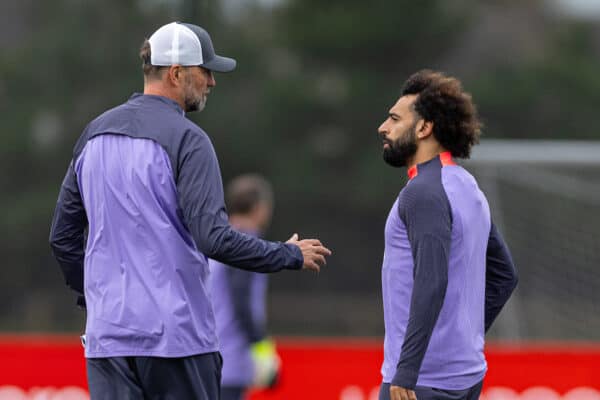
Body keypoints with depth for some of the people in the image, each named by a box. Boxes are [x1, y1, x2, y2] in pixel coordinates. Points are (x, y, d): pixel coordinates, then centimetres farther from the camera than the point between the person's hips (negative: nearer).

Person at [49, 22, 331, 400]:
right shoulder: (186, 139, -10)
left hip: (108, 337, 6)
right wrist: (290, 255, -4)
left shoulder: (94, 133, 12)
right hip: (175, 334, -6)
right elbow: (214, 238, -18)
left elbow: (63, 235, 17)